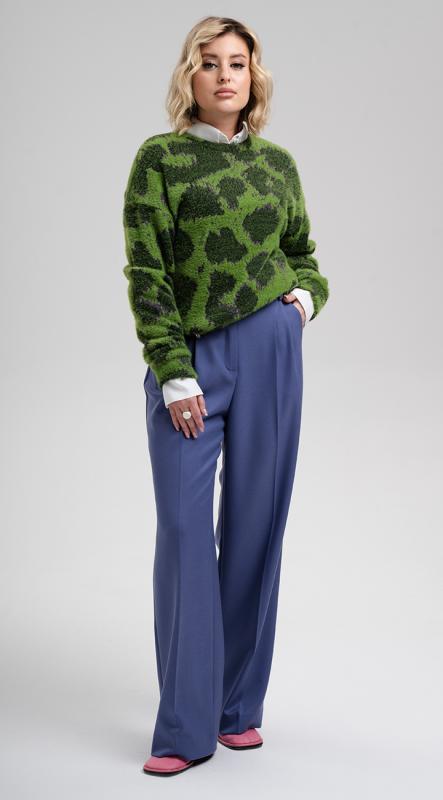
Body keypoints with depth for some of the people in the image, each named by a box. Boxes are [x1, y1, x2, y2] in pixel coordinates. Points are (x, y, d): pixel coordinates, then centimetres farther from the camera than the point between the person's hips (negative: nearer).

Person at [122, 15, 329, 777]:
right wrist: (174, 375, -11)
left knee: (255, 526, 6)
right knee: (184, 528, -6)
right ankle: (184, 727, 1)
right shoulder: (160, 159, 0)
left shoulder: (278, 163, 10)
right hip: (190, 357, -3)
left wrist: (306, 295, 0)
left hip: (270, 349, 3)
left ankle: (239, 707, 18)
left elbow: (302, 252, 23)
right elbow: (146, 273, -5)